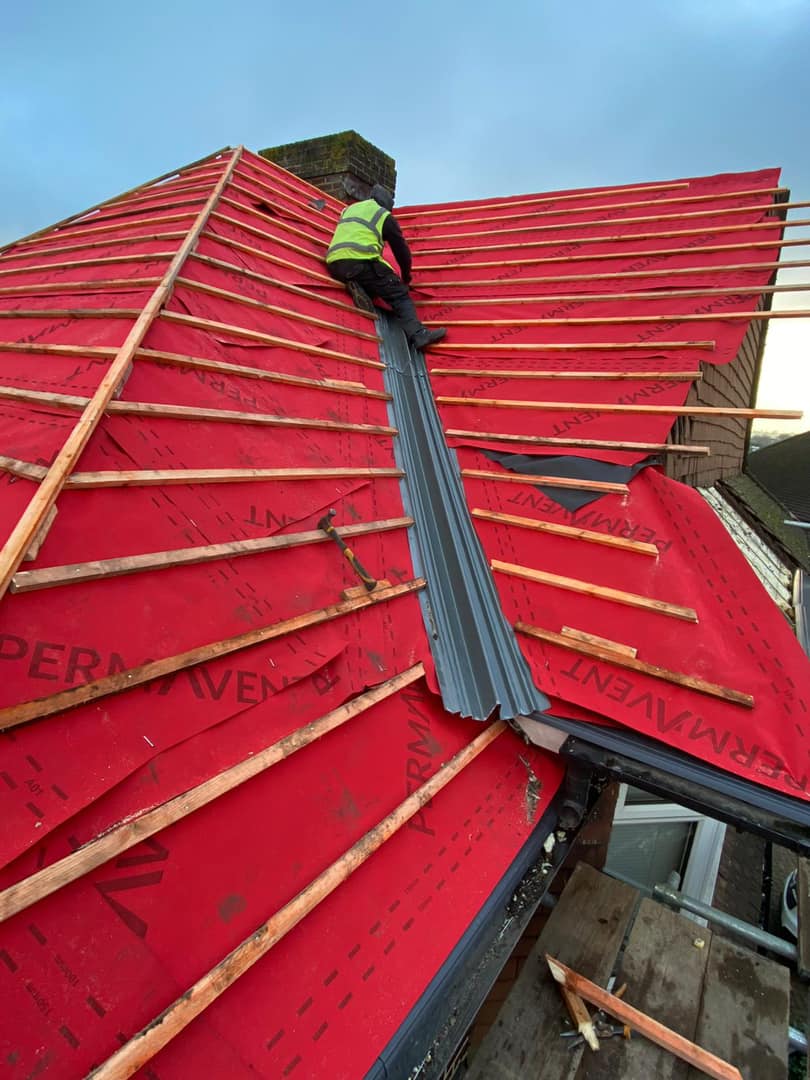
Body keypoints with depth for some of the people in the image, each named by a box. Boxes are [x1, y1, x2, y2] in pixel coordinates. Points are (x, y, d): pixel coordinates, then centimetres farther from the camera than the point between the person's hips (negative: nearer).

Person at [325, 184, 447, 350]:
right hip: (361, 262, -6)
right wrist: (406, 277, 30)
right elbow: (402, 249, 15)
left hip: (334, 264, 6)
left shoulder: (349, 209, 31)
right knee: (400, 295, -3)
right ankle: (418, 334, -23)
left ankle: (357, 289, -7)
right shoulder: (385, 216, 13)